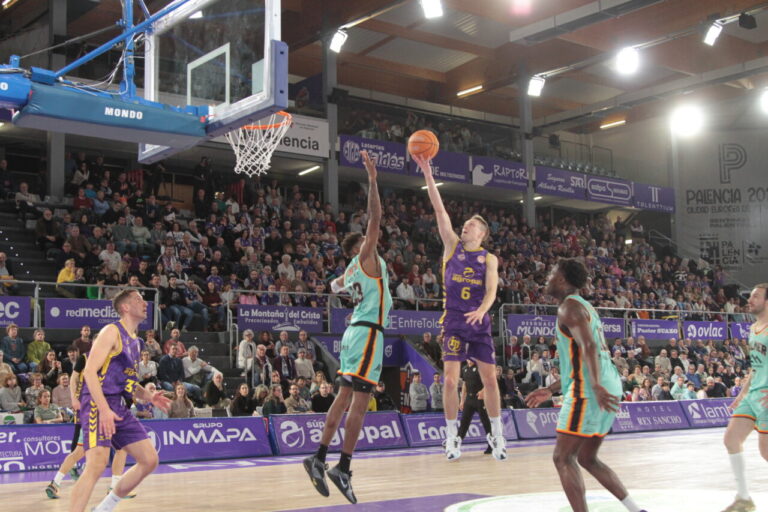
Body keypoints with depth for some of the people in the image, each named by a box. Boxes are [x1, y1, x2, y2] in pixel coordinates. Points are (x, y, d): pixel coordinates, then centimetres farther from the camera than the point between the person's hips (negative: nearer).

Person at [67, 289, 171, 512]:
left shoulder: (135, 341, 19)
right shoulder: (112, 332, -7)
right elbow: (89, 371, -17)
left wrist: (149, 397, 10)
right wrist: (104, 410, -26)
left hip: (119, 407, 9)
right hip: (98, 404, -9)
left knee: (149, 460, 6)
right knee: (97, 465, -22)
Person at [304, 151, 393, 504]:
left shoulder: (351, 270, 20)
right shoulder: (367, 259, -2)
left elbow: (335, 286, 42)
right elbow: (375, 218, -13)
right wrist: (372, 179, -14)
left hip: (355, 331, 9)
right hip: (368, 332, -9)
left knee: (345, 396, 9)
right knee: (360, 398, -11)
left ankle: (320, 459, 8)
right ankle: (343, 469, -14)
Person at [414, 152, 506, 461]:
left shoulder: (489, 259, 4)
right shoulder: (452, 246, 6)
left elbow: (491, 290, -8)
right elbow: (439, 210, -1)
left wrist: (481, 310, -29)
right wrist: (428, 175, -8)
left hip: (479, 322, 0)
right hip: (453, 320, 0)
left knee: (489, 379, 2)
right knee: (450, 380, -5)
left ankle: (496, 435, 16)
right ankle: (452, 437, 6)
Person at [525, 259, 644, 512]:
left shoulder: (569, 307, -6)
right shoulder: (585, 307, 25)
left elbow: (588, 347, -22)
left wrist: (596, 387, -33)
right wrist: (550, 391, 31)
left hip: (588, 391, -10)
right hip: (608, 387, 10)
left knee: (563, 458, -5)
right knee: (587, 458, 17)